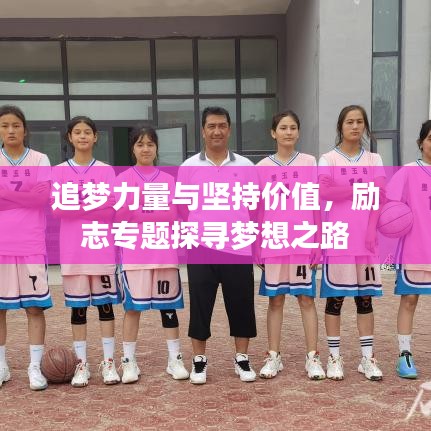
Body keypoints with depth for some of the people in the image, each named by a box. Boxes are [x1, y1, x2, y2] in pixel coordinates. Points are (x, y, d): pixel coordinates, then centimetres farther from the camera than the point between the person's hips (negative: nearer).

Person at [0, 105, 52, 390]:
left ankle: (35, 367, 4)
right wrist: (25, 189, -10)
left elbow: (44, 193, -8)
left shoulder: (40, 160, 7)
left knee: (36, 306, -3)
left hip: (31, 245, -1)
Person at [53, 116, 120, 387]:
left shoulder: (106, 170, 6)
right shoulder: (59, 171, 6)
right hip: (72, 248, 1)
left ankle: (109, 361, 10)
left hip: (102, 246, 0)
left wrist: (75, 204, -12)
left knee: (105, 302, 2)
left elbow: (111, 207, -6)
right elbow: (57, 207, -5)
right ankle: (81, 364, 13)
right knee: (77, 305, 5)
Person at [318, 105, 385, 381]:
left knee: (365, 297, 7)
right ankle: (335, 357, 11)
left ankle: (368, 358, 14)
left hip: (366, 238, 3)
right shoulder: (328, 159, 3)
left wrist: (371, 230, -12)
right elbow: (323, 191, -15)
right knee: (335, 297, 2)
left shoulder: (374, 160, 11)